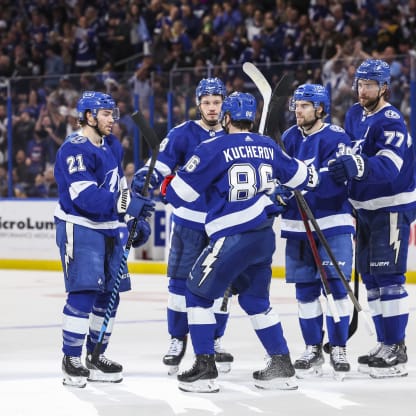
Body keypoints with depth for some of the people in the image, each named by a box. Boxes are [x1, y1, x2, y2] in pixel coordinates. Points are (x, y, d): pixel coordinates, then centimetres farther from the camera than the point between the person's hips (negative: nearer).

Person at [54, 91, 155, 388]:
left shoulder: (112, 146, 11)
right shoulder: (75, 149, -18)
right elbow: (85, 195, -28)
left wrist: (137, 219, 13)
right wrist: (126, 205, -33)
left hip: (108, 228, 9)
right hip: (79, 227, -9)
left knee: (109, 294, 9)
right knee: (84, 292, -15)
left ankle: (96, 356, 20)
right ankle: (71, 359, -6)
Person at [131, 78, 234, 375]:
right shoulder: (183, 134, -4)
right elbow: (160, 164, -9)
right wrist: (144, 179, -27)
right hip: (188, 219, -2)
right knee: (181, 280, -2)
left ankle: (215, 339, 17)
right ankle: (178, 339, 9)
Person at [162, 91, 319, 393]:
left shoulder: (214, 149, -9)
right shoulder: (269, 147, 10)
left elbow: (180, 192, -5)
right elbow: (298, 175, 24)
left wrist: (166, 185, 16)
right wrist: (312, 175, 46)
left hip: (233, 238, -7)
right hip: (265, 236, 7)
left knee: (198, 294, 7)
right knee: (256, 299, 23)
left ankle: (205, 369, 2)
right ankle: (282, 366, 20)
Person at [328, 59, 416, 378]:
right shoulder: (354, 115, 9)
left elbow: (389, 166, -32)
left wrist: (357, 166, -45)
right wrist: (343, 166, 6)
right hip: (367, 207, 9)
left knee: (388, 276, -11)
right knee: (371, 277, 11)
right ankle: (386, 345, 19)